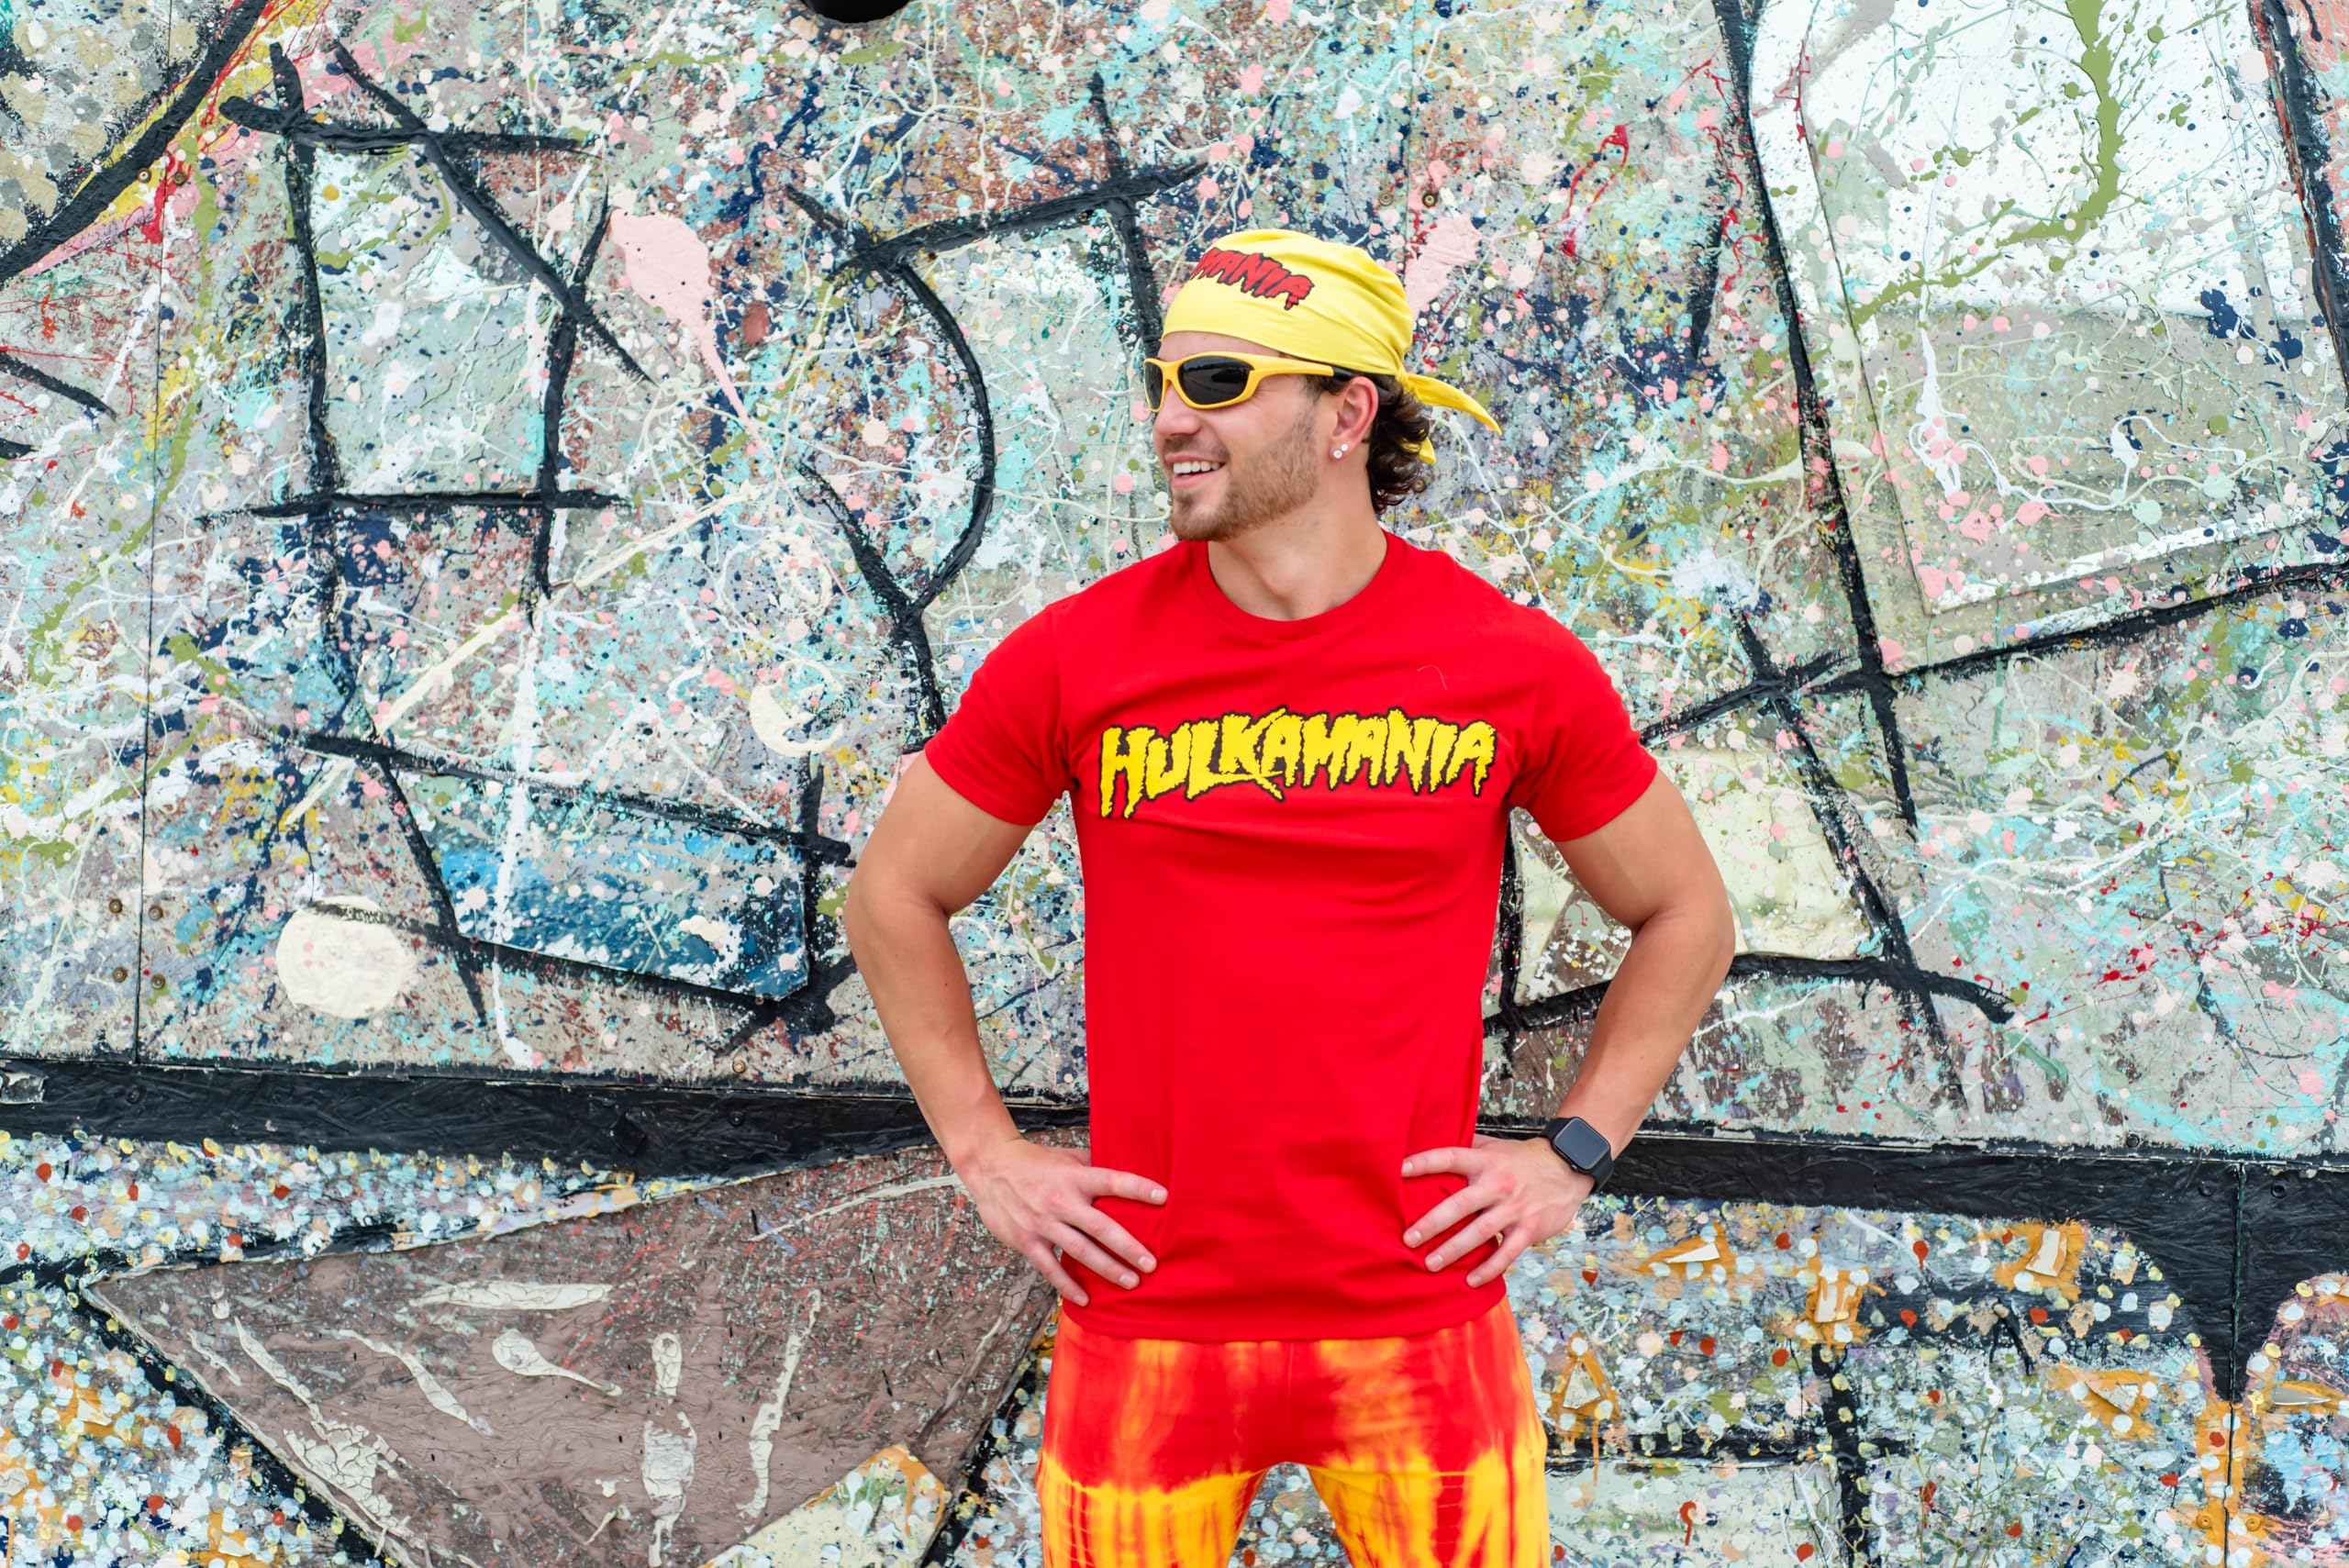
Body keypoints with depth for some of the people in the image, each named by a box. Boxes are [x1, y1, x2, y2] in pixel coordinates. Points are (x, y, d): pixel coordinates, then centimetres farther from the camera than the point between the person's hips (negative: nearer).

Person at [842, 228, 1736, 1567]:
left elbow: (1686, 918, 11)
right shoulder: (1078, 657, -2)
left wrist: (1576, 1152, 2)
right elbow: (896, 898, 11)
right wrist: (985, 1151, 4)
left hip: (1420, 1324, 0)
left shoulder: (1518, 667, -2)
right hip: (1147, 1325, 0)